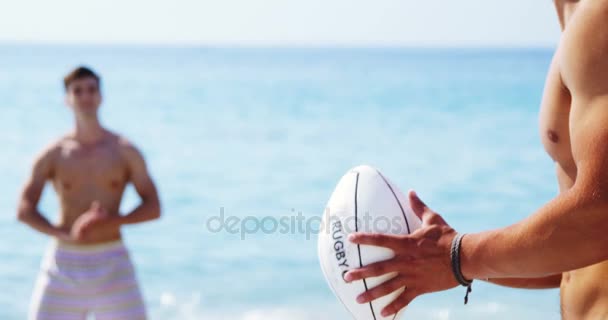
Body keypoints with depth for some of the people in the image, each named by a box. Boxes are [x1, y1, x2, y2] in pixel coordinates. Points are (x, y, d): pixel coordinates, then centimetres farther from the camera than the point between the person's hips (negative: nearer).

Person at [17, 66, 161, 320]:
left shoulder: (125, 151, 3)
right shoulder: (53, 155, 3)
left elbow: (153, 207, 1)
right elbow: (24, 209, -2)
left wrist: (113, 220, -16)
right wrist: (63, 233, -19)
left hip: (112, 262, 0)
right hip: (64, 262, 0)